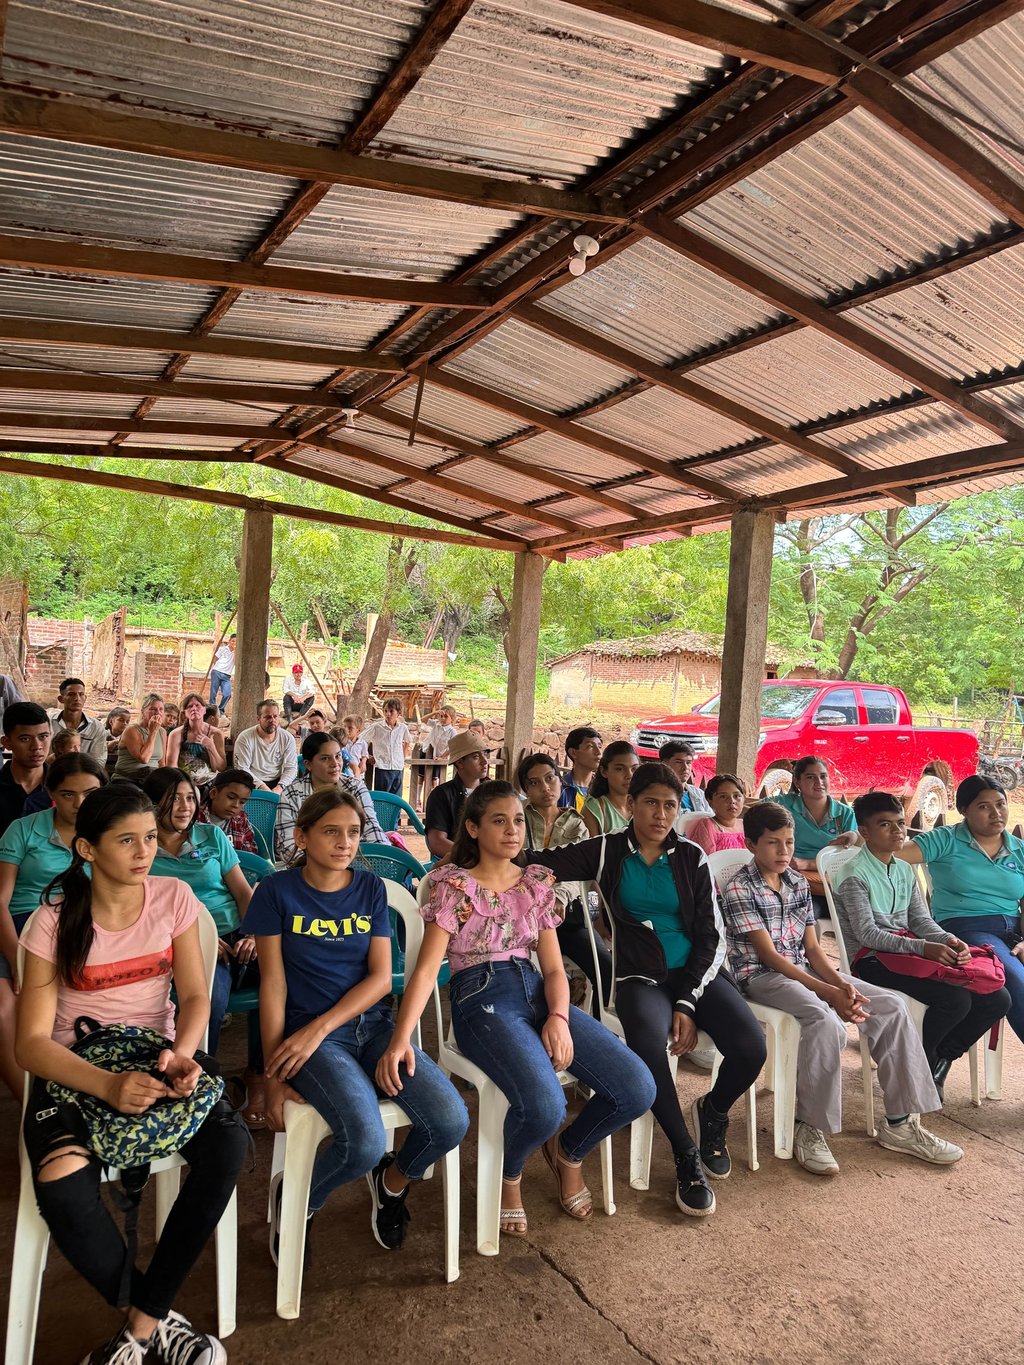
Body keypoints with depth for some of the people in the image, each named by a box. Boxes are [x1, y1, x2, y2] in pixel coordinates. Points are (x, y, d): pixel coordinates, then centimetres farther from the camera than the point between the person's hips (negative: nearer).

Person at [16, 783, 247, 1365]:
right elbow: (32, 1042, -13)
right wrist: (107, 1085, -30)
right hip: (75, 1069, -1)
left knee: (228, 1143, -27)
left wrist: (180, 1054, -24)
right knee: (63, 1187, -32)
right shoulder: (56, 921, -9)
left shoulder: (173, 897, -3)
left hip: (158, 1054, 2)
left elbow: (195, 995, -2)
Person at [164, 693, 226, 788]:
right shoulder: (176, 734, -1)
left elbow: (221, 768, 0)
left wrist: (210, 745, -12)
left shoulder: (215, 734, 3)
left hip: (210, 782, 1)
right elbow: (171, 766, -5)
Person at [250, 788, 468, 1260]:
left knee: (451, 1123, -17)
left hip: (374, 1023, 4)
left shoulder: (371, 889, 6)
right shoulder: (277, 892, -3)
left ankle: (394, 1180, 18)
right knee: (365, 1142, -28)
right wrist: (273, 1076, -8)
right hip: (308, 1033, -3)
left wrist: (319, 1028, -14)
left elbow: (381, 977, 0)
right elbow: (273, 984, -3)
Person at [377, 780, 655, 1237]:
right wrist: (400, 1039, -25)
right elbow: (427, 967, -10)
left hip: (537, 992, 5)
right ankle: (510, 1175, 6)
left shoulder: (537, 883, 14)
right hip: (482, 999, -5)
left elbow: (553, 966, 10)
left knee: (638, 1087, -14)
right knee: (544, 1103, -33)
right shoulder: (454, 885, -1)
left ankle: (567, 1150, 18)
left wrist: (559, 1016, -12)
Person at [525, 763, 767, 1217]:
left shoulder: (691, 857, 6)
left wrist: (688, 1003, -9)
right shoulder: (607, 852, 2)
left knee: (751, 1048, -23)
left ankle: (712, 1113, 14)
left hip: (695, 973, 2)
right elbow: (537, 863, -6)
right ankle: (687, 1155, -7)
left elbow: (712, 936, 3)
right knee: (648, 1047, -35)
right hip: (640, 977, -2)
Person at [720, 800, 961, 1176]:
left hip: (803, 969, 8)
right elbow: (770, 955, -16)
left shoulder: (798, 884, 11)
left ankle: (899, 1123, 0)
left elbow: (812, 948, 8)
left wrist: (840, 982, -12)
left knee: (892, 1006, -7)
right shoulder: (740, 890, -11)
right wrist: (827, 992, -22)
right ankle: (810, 1129, -17)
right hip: (761, 977, -7)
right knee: (827, 1022, -35)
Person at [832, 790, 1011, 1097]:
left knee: (997, 999, -5)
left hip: (911, 951, 8)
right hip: (872, 960, -8)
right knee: (955, 999, -28)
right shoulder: (853, 874, -9)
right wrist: (923, 948, -26)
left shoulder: (905, 870, 17)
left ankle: (940, 1059, 10)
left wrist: (949, 940, -11)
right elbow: (867, 933, -16)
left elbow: (921, 920, 11)